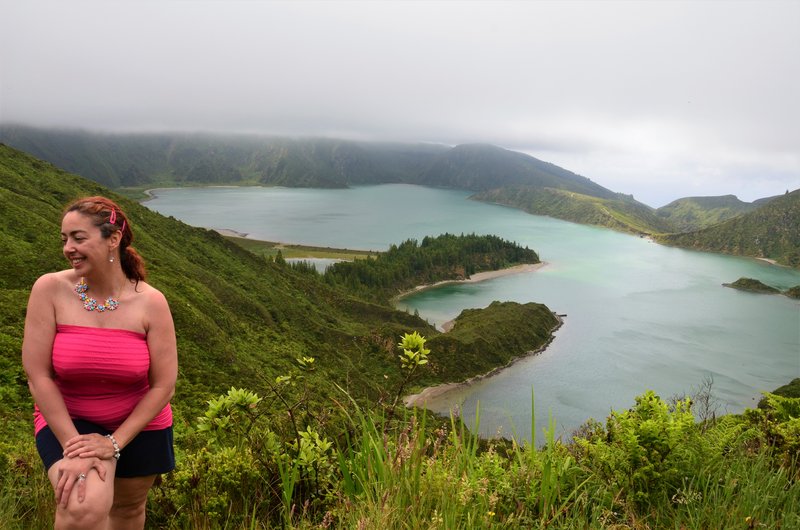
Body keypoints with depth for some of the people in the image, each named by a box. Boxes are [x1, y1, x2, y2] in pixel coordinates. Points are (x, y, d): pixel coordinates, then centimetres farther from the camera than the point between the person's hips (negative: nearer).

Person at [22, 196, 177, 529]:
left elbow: (164, 385, -13)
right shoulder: (50, 289, -17)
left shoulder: (150, 302, -17)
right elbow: (37, 374, -17)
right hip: (66, 419, -1)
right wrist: (73, 447, -20)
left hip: (139, 422, 2)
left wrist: (114, 443, -18)